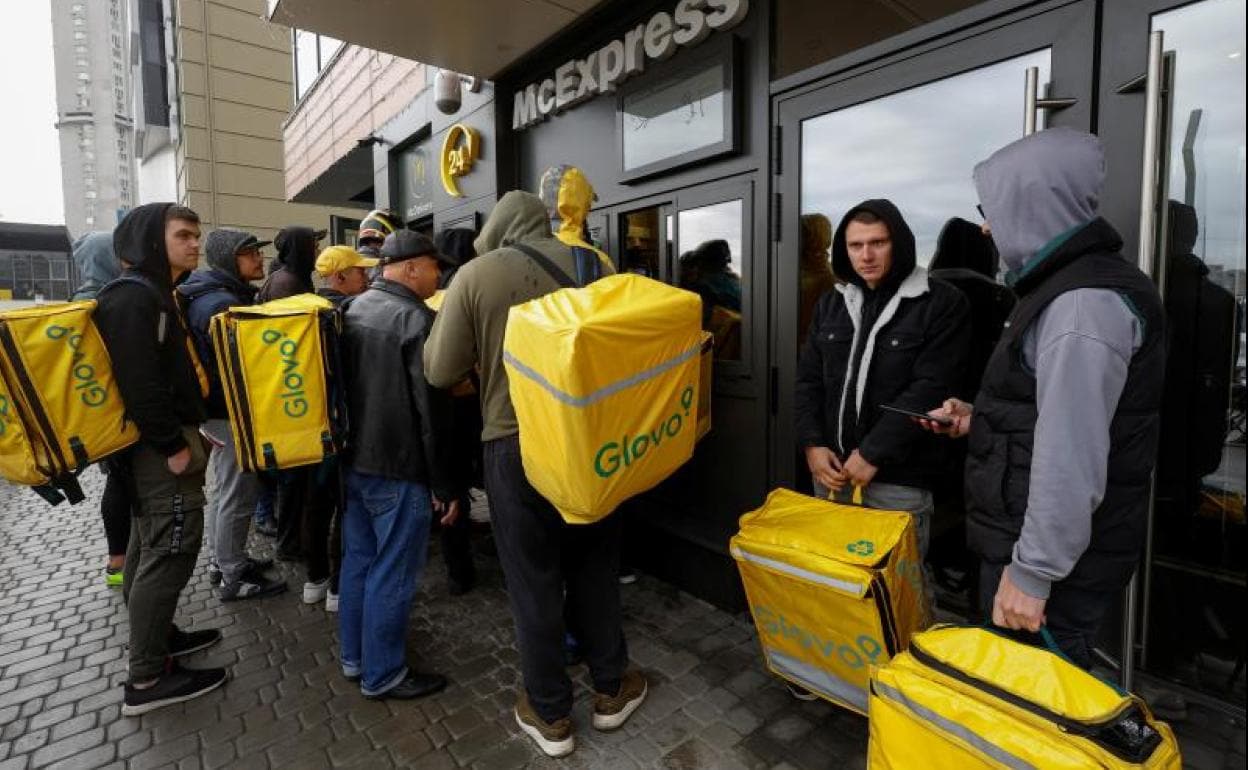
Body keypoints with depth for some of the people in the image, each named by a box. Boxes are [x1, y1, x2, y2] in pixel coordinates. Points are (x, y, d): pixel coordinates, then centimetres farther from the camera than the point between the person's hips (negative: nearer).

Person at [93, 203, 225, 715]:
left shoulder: (152, 293, 16)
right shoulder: (135, 297, -17)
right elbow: (139, 382, -25)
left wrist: (182, 434, 19)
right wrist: (173, 445, -22)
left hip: (156, 443, 11)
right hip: (162, 446, -11)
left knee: (149, 547, 19)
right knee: (171, 551, -5)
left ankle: (156, 635, 34)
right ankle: (147, 679, 5)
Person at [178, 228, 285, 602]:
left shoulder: (212, 295, 12)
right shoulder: (222, 304, -21)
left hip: (217, 409, 11)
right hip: (233, 414, -11)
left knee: (223, 492, 21)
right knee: (237, 498, 0)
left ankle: (222, 560, 35)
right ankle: (233, 578, 11)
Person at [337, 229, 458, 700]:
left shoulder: (353, 309, 9)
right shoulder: (416, 319, -18)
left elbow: (344, 383, 16)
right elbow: (431, 411, -20)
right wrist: (445, 485, -14)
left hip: (352, 459, 9)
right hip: (397, 469, -9)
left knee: (357, 561, 20)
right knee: (392, 575, 5)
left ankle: (354, 658, 36)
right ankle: (383, 675, 20)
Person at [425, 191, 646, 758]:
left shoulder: (474, 275, -7)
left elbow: (440, 372, -6)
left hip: (514, 444, -2)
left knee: (533, 579, 12)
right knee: (594, 565, 19)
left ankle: (550, 714, 28)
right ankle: (611, 689, 35)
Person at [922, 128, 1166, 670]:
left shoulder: (1083, 303, -20)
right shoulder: (1068, 285, 13)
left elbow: (1072, 463, -25)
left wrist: (1032, 572, -20)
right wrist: (978, 419, 10)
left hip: (1057, 559, -10)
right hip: (1030, 539, 10)